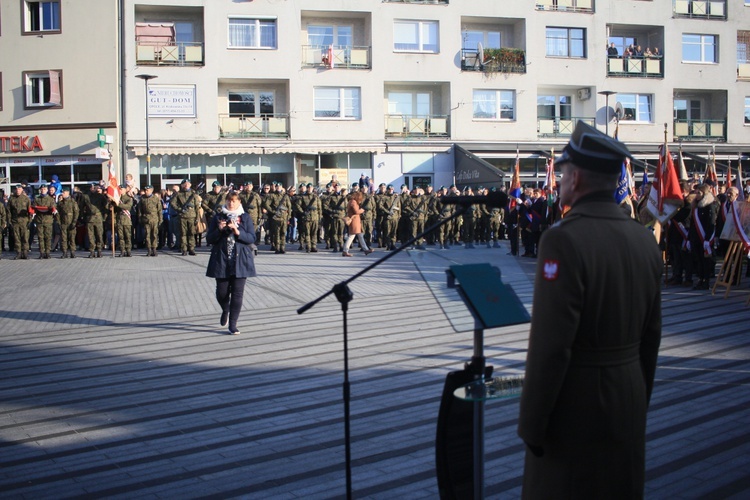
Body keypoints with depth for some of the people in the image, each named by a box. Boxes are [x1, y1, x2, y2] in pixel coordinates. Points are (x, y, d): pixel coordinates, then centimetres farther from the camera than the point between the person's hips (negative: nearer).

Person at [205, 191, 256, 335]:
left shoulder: (245, 217, 6)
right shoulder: (218, 217, 6)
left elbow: (252, 238, -2)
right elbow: (209, 239, 4)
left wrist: (238, 232, -17)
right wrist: (219, 230, -14)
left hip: (240, 260, -1)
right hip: (221, 260, 1)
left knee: (237, 293, -4)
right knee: (222, 292, 4)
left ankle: (233, 324, 4)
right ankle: (225, 311, 37)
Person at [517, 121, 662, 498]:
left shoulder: (563, 240, -21)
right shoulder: (645, 240, 3)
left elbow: (550, 346, -22)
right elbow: (651, 335, 10)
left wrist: (531, 424, -13)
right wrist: (639, 400, 21)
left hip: (576, 401, -7)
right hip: (630, 400, 7)